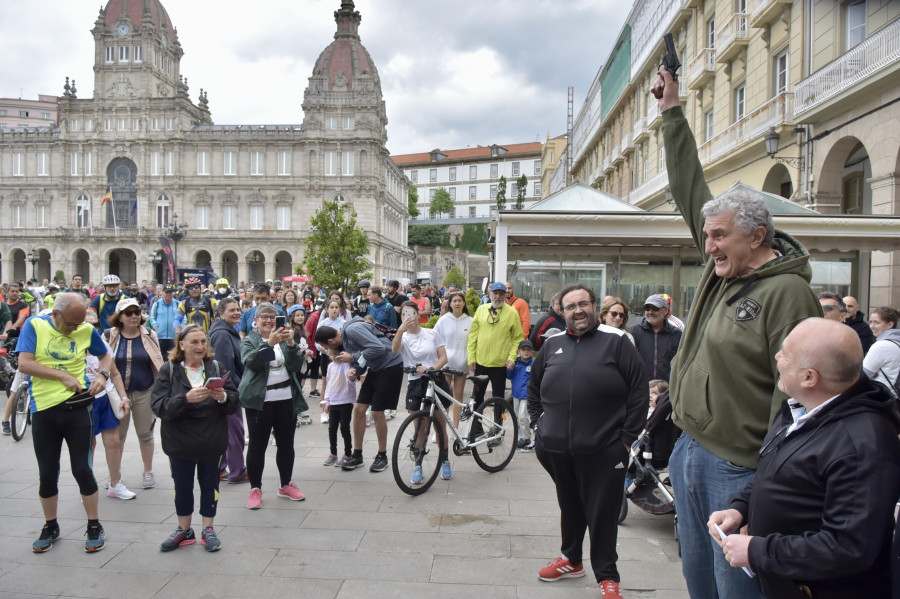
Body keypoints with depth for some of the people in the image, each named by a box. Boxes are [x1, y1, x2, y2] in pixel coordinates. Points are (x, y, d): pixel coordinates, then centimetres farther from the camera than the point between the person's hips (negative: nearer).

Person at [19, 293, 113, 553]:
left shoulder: (87, 330, 0)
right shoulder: (34, 325, -4)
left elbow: (105, 355, 15)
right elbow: (24, 364, -13)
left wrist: (103, 375, -5)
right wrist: (62, 376, -19)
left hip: (77, 407, 0)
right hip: (43, 410, 1)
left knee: (82, 469, 2)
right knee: (47, 473, 12)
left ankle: (94, 526, 16)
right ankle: (50, 527, 30)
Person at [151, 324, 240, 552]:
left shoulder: (217, 367, 1)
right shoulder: (169, 370, -3)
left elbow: (235, 401, -2)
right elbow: (159, 406, -14)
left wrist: (223, 396, -24)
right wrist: (186, 399, -30)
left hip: (212, 442, 1)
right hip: (179, 442, 0)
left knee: (209, 485, 10)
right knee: (182, 486, 13)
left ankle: (208, 529, 27)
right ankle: (184, 530, 31)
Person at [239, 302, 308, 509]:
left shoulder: (284, 339, 12)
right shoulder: (249, 341, 3)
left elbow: (296, 365, -1)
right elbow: (250, 361, -18)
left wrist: (291, 343, -19)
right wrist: (269, 343, -32)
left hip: (287, 399, 3)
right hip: (259, 401, -3)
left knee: (286, 444, 10)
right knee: (257, 445, 1)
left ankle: (286, 484, 25)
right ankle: (255, 488, 14)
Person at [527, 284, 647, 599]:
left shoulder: (616, 341, -4)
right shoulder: (553, 344, 10)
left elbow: (639, 390, -5)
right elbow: (534, 387, 22)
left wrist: (627, 437, -7)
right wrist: (538, 425, 14)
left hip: (603, 451, -4)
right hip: (557, 449, 4)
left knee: (602, 514, 5)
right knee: (570, 508, 20)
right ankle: (571, 559, 39)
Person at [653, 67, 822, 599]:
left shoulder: (788, 292, -16)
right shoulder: (722, 268, 6)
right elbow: (689, 189, 13)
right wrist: (673, 111, 16)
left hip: (738, 470, -8)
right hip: (689, 452, 8)